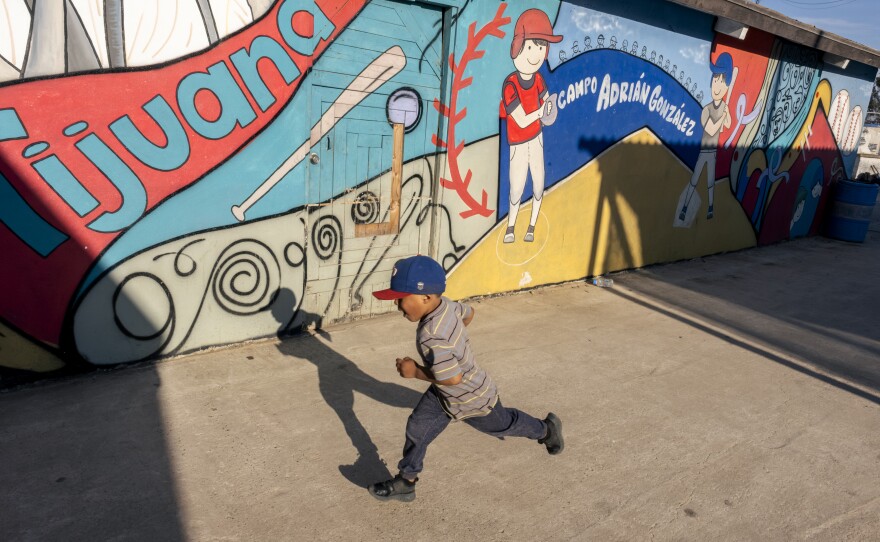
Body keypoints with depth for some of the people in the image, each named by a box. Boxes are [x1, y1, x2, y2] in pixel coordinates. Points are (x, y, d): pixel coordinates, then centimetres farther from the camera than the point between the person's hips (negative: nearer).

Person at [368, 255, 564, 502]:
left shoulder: (432, 338, -42)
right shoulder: (447, 304, -16)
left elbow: (452, 378, -38)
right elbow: (469, 313, 4)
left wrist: (415, 371, -26)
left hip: (472, 400, -8)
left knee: (503, 424, 21)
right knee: (417, 427, 5)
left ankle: (546, 429, 49)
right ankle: (406, 481, 21)